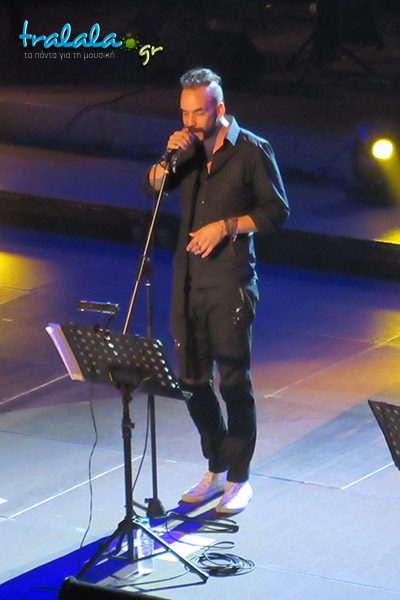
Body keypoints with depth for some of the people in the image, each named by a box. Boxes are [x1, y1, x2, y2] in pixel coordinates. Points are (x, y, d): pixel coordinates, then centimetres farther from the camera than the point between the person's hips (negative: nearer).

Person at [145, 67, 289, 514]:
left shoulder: (252, 150, -7)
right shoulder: (189, 146, 9)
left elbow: (276, 211, -6)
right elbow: (152, 188, 3)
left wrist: (226, 226, -15)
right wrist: (170, 158, -14)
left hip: (229, 283, -6)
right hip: (187, 280, 6)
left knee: (233, 382, -3)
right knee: (192, 380, 10)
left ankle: (238, 479, 7)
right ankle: (216, 469, 25)